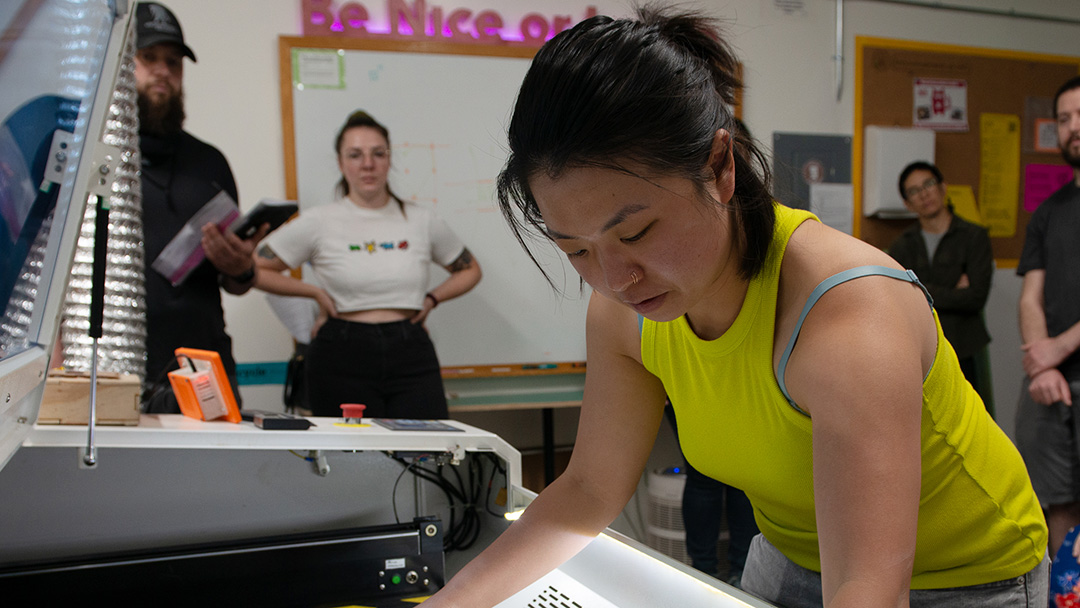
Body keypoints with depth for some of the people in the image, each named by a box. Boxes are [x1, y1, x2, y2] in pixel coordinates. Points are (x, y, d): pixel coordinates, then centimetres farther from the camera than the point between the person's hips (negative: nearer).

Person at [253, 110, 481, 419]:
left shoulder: (421, 220, 9)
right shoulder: (318, 223, 2)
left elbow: (469, 270, 23)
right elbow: (255, 270, 4)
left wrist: (432, 299, 9)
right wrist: (315, 293, -1)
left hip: (411, 351, 2)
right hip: (343, 358, -1)